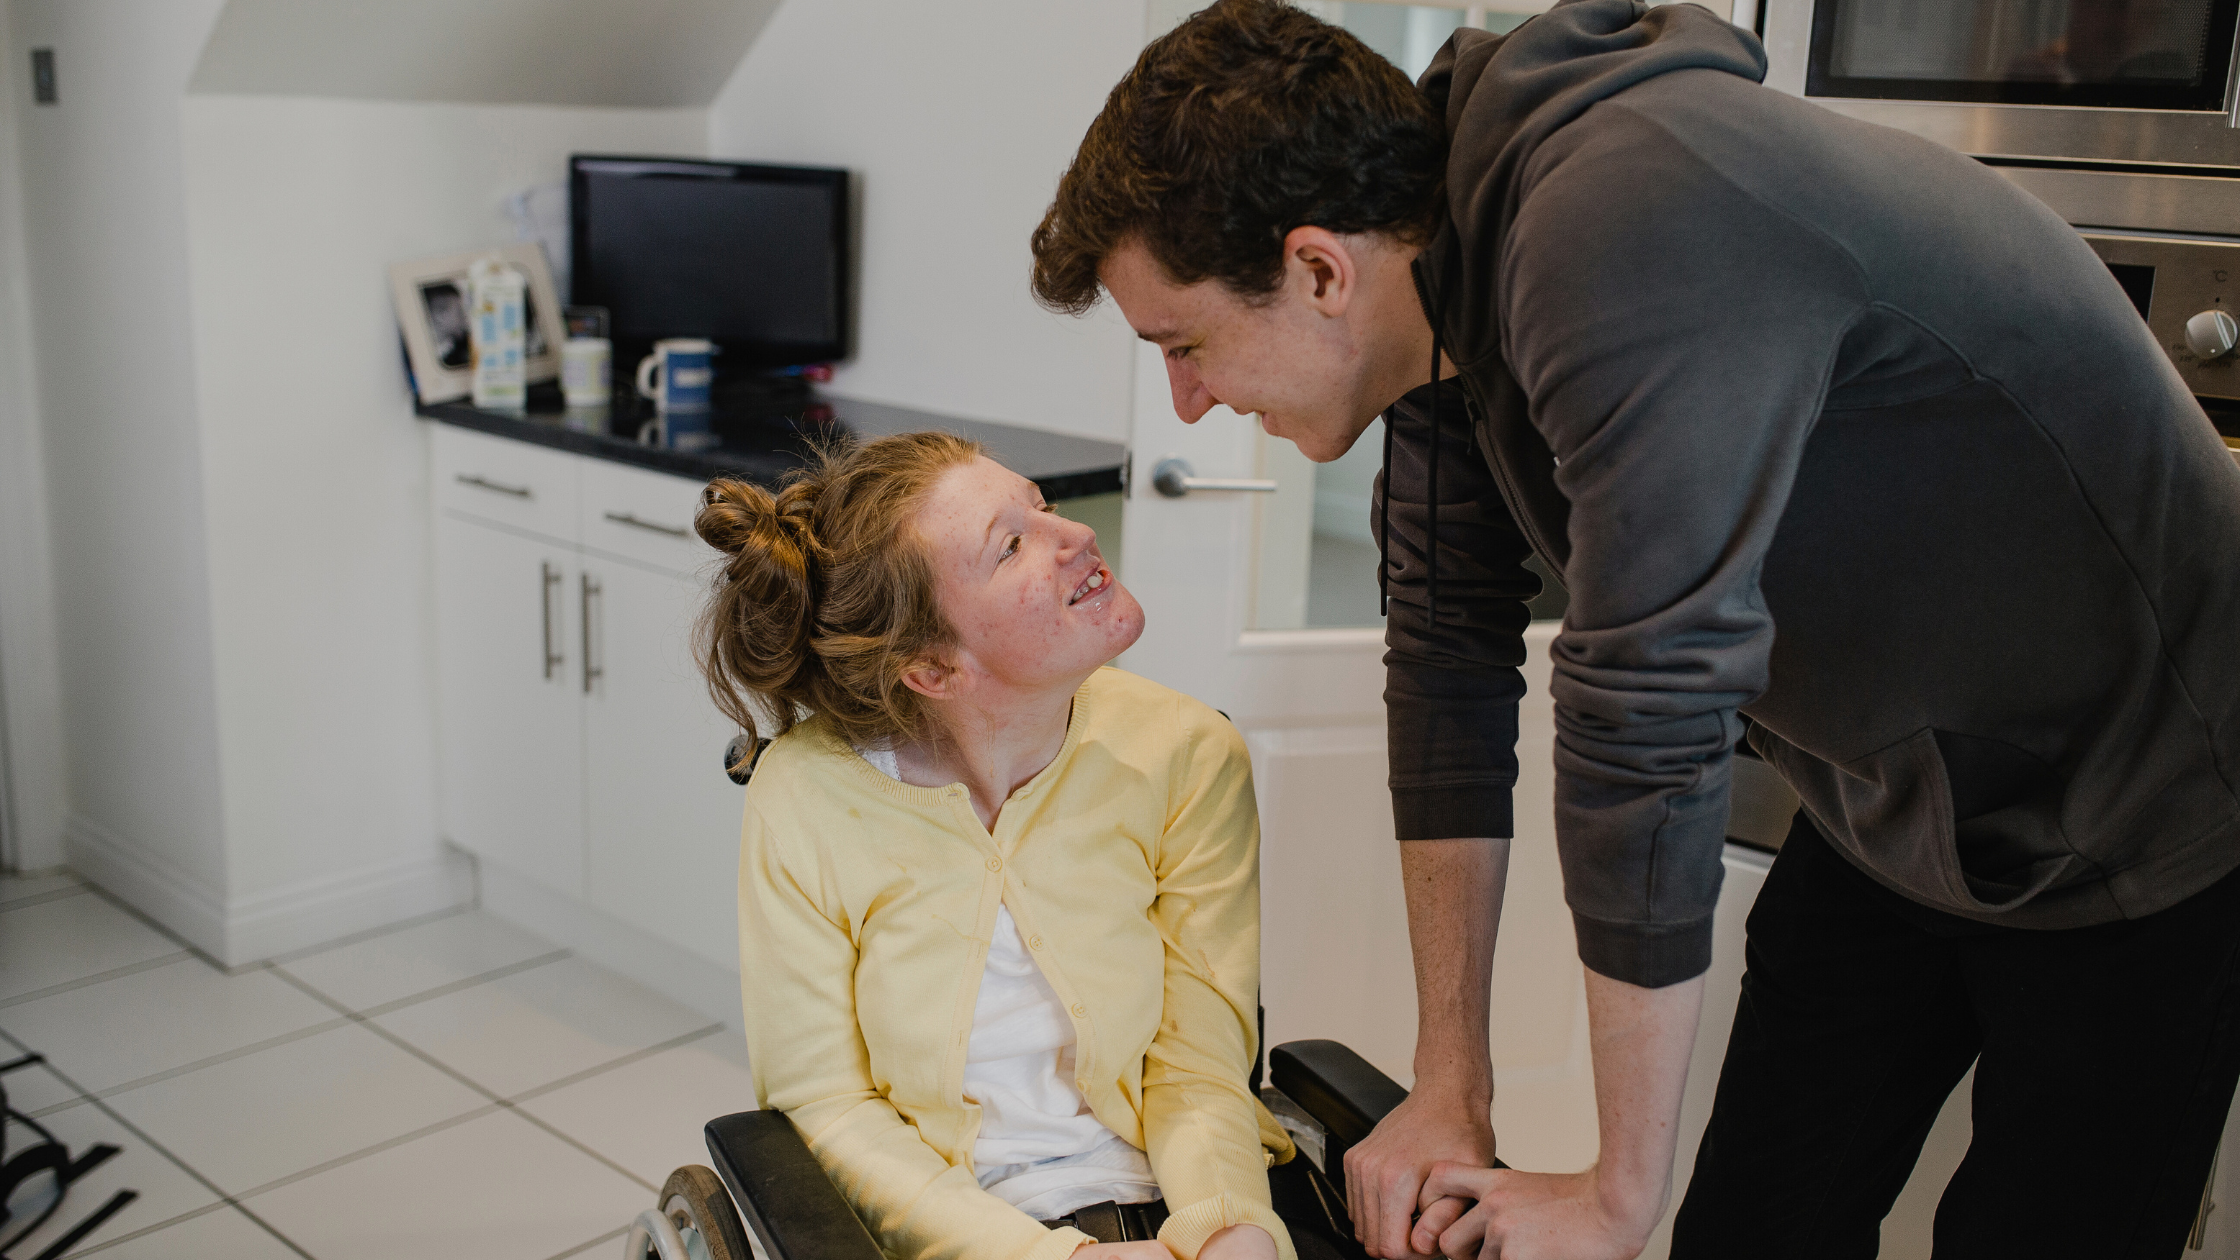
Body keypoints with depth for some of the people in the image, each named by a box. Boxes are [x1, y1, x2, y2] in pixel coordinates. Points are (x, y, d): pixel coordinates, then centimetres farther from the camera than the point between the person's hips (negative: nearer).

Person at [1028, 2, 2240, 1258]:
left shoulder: (1628, 238, -34)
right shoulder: (1447, 271, -6)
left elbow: (1648, 729, -33)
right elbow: (1450, 652, -1)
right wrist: (1452, 1089, -1)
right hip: (1891, 801, 7)